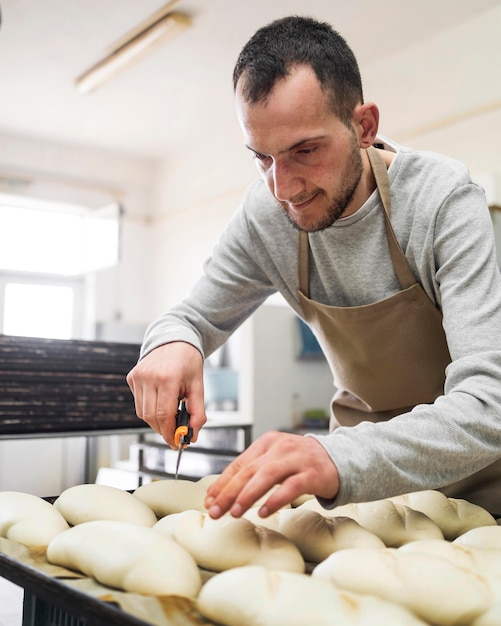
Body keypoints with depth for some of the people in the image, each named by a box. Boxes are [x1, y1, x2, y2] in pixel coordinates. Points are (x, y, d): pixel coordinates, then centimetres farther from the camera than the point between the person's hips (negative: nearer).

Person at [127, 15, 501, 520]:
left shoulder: (444, 199, -24)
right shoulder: (265, 213, -11)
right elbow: (195, 316, 1)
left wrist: (342, 460, -49)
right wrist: (171, 341, -23)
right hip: (366, 439, 3)